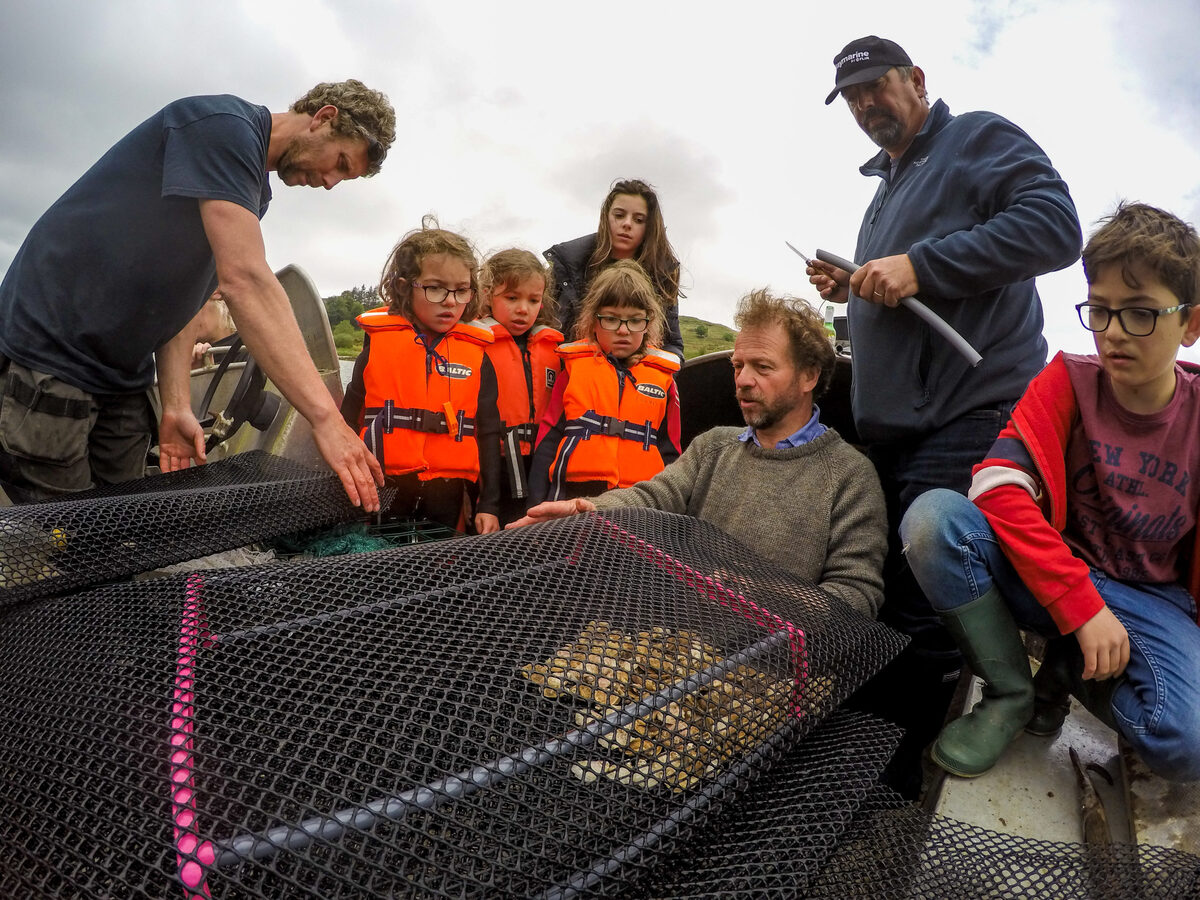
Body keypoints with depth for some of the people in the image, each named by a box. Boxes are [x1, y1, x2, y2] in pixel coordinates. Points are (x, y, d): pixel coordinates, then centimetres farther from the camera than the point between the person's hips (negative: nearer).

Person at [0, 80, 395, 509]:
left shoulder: (252, 191, 12)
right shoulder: (224, 124, -17)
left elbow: (180, 296, 9)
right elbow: (244, 281, -30)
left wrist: (177, 405, -4)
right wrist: (325, 417, -34)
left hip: (121, 379, 9)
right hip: (48, 352, -9)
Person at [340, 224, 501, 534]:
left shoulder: (477, 356, 4)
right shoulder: (377, 344, 2)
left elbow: (488, 435, 6)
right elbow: (349, 419, 8)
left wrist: (489, 504, 2)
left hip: (448, 499, 1)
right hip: (381, 495, 0)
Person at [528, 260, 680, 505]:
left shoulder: (663, 376, 10)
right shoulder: (575, 367, 6)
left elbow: (670, 452, 15)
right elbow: (548, 439, 6)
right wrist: (537, 505, 1)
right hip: (573, 498, -1)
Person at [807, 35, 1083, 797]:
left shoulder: (981, 138, 3)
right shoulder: (888, 188, 27)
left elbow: (1056, 226, -13)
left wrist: (918, 266, -18)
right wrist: (854, 288, 11)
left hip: (969, 418, -8)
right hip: (893, 427, 8)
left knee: (922, 620, -10)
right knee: (887, 603, 12)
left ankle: (894, 786, 3)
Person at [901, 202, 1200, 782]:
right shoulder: (1069, 381, -7)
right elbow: (999, 488, -21)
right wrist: (1083, 606, -25)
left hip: (1151, 600, 1)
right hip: (1050, 577, 0)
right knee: (933, 517, -31)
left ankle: (1066, 671, 5)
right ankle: (1010, 695, -10)